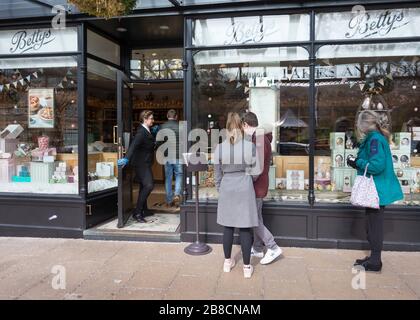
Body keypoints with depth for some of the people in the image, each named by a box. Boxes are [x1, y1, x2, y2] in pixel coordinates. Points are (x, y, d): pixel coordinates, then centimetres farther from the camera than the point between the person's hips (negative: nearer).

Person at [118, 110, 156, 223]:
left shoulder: (146, 130, 11)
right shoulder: (141, 132, -19)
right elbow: (133, 145, -32)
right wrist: (126, 158, -44)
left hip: (145, 163, 10)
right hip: (141, 163, -10)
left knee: (144, 186, 17)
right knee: (148, 185, -19)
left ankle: (144, 210, 30)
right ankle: (137, 212, -14)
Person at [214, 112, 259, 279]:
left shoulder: (219, 147, -5)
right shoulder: (250, 146, -10)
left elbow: (217, 174, 3)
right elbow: (255, 171, -1)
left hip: (227, 189, 2)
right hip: (245, 188, -1)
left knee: (228, 227, 13)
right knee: (245, 228, 6)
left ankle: (228, 262, 28)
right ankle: (247, 267, 16)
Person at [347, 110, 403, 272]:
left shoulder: (375, 139, -18)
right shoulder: (375, 138, 12)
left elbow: (377, 165, -27)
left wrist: (357, 163, -15)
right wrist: (358, 162, 6)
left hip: (377, 191, -10)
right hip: (376, 190, 10)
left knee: (374, 226, 0)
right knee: (373, 226, 18)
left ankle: (375, 262, 12)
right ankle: (373, 257, 29)